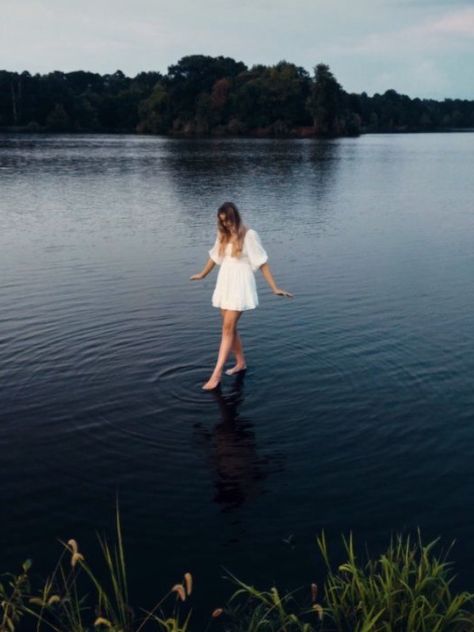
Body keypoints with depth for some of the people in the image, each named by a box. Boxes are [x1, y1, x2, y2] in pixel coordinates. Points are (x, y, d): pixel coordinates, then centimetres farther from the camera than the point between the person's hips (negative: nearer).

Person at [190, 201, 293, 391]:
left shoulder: (249, 235, -9)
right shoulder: (223, 235, 7)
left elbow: (262, 263, -9)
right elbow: (214, 256, 23)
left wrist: (274, 288, -12)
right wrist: (202, 274, 36)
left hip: (240, 285, -6)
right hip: (224, 283, 6)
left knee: (228, 328, -10)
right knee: (230, 327, 11)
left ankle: (216, 374, -9)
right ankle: (241, 362, 30)